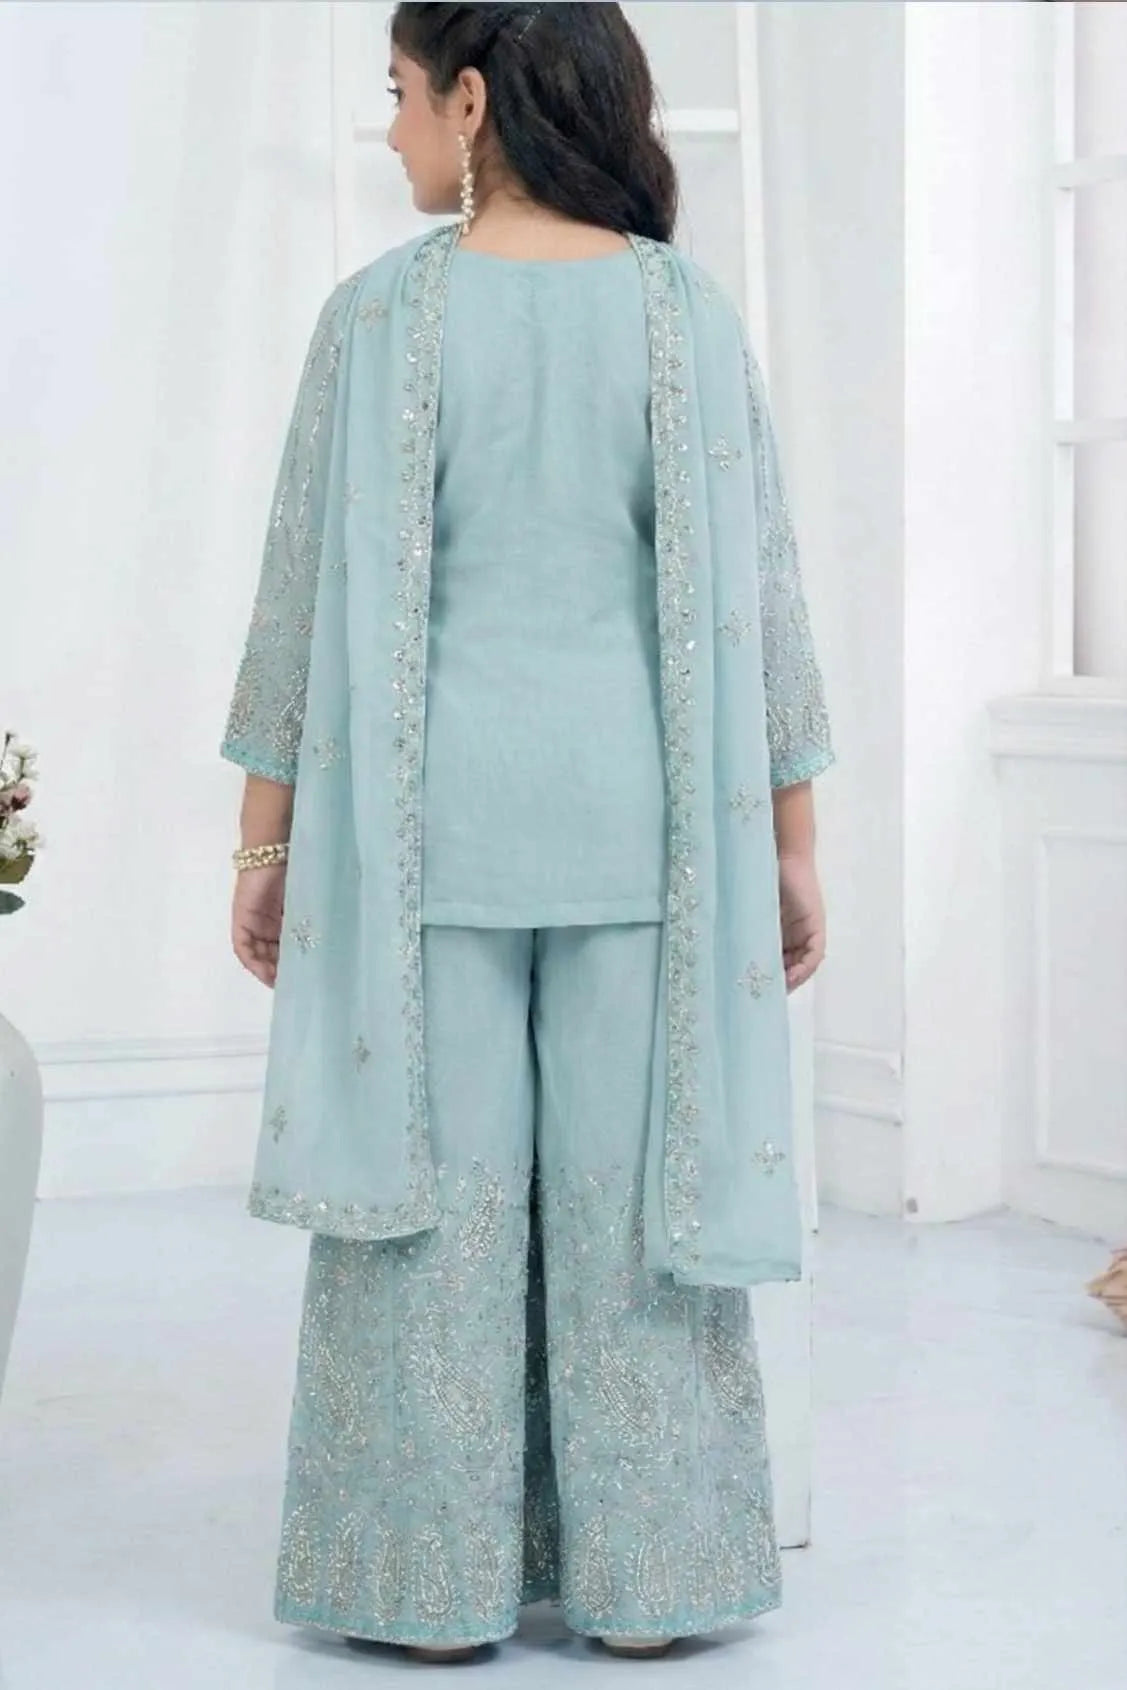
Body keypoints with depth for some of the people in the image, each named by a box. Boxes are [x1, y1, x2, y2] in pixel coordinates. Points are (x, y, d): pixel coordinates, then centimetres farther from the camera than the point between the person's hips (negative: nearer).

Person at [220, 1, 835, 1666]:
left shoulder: (385, 309, -5)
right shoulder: (689, 310, 1)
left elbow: (313, 586, -3)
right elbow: (759, 588, 1)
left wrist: (268, 835, 5)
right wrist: (791, 836, 7)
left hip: (434, 807, -1)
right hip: (640, 809, 2)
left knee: (439, 1188, 6)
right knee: (632, 1188, 7)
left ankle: (439, 1581, 13)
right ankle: (642, 1579, 15)